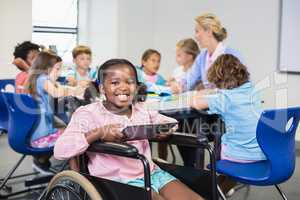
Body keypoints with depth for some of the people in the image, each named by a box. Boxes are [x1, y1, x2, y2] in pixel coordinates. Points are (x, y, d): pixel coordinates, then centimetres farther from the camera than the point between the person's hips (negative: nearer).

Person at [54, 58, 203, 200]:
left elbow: (171, 122, 23)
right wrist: (99, 133, -26)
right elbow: (60, 151, -17)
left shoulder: (142, 110, 9)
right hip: (118, 181, -5)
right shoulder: (89, 113, -7)